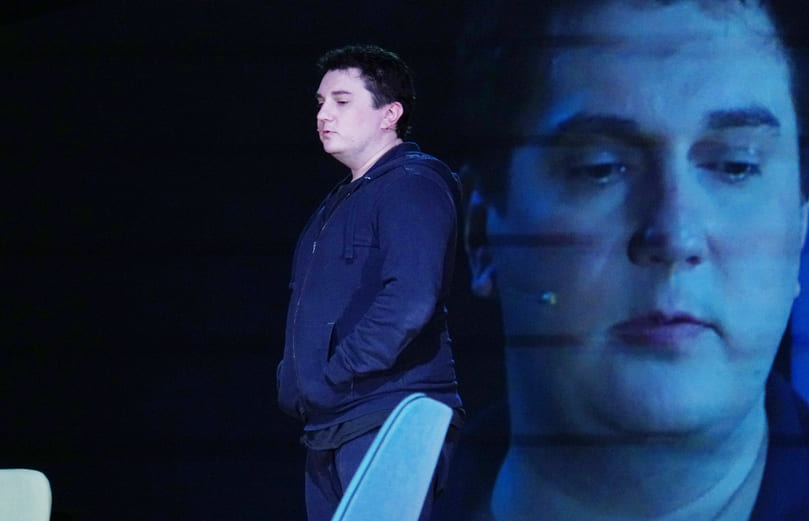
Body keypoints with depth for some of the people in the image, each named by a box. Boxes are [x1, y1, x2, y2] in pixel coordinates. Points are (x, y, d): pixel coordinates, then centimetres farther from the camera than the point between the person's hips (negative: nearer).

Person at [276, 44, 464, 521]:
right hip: (330, 430, 10)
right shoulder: (343, 201, 22)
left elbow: (409, 301, -22)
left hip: (389, 423, -10)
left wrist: (338, 374, -19)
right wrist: (294, 376, 11)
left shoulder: (412, 187, -8)